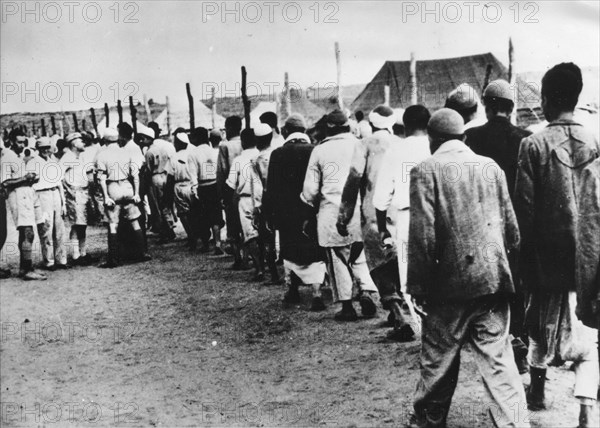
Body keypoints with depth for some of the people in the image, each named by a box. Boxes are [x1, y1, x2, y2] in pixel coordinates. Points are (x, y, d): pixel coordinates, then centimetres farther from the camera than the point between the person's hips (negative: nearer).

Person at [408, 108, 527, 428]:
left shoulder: (426, 171, -7)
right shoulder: (491, 167, 6)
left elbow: (422, 235, -12)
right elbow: (510, 225, 9)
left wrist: (417, 285, -6)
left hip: (449, 281, -3)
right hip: (493, 280, 3)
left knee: (439, 356, 13)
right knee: (498, 357, 7)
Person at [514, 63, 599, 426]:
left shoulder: (535, 145, -10)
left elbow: (525, 205, -9)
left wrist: (527, 259, 0)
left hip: (549, 251, -1)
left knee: (543, 319, 20)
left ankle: (538, 390, 33)